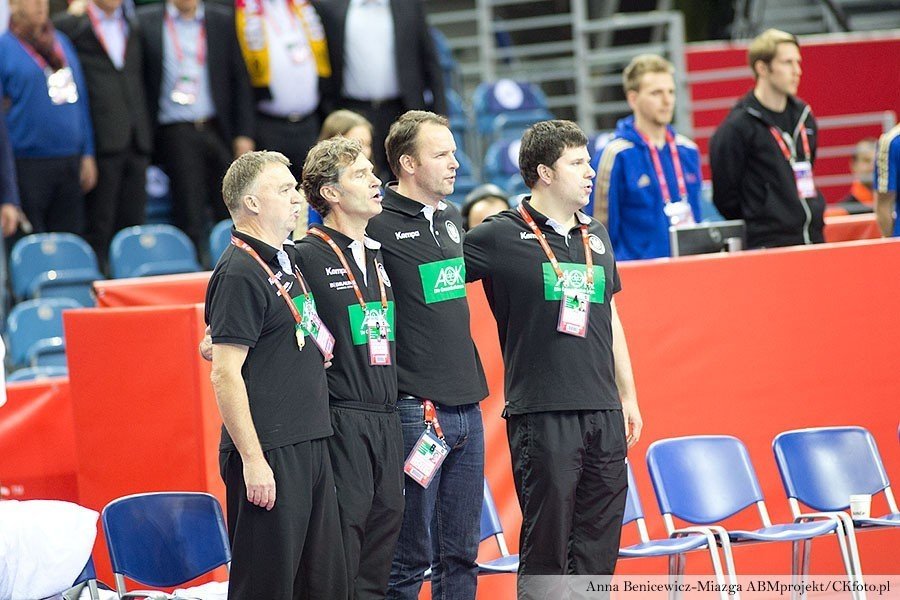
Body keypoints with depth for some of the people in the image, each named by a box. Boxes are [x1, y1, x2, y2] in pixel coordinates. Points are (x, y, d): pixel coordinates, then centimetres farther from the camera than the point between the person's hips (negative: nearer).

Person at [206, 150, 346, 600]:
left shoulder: (285, 263, 16)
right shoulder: (240, 272, -13)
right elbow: (225, 375, -18)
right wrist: (252, 459, -20)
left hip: (309, 445, 9)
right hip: (269, 455, -9)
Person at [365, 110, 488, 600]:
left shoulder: (450, 219, 14)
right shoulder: (378, 225, -10)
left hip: (466, 405, 7)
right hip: (415, 408, -7)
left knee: (460, 553, 11)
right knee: (410, 556, -3)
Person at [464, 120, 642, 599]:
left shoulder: (596, 237, 14)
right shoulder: (501, 236, -5)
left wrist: (627, 397, 20)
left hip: (604, 413, 6)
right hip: (542, 413, -6)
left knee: (599, 545, 8)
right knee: (546, 545, -2)